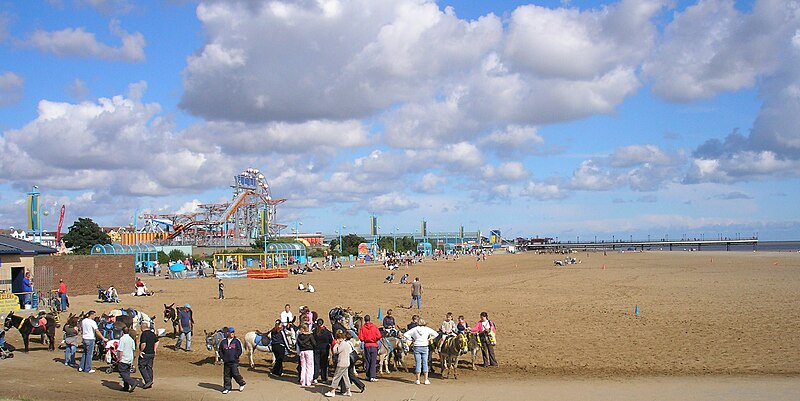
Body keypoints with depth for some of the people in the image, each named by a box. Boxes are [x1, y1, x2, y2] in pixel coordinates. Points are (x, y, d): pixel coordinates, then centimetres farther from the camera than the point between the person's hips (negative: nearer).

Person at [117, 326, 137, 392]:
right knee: (127, 373, 13)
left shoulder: (122, 339, -14)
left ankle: (132, 382, -19)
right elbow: (134, 349, 13)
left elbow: (120, 350, -18)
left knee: (123, 373, -5)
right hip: (129, 359, 8)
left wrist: (119, 358, -11)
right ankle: (126, 387, 13)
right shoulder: (131, 339, 8)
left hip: (123, 359, -8)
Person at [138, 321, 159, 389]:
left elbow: (143, 344, -26)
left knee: (141, 367, 3)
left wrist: (140, 351, -13)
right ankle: (150, 383, 14)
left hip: (145, 353, -8)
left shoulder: (144, 334, -16)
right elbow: (157, 342, 15)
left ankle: (148, 381, -8)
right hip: (152, 354, 8)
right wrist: (154, 351, 17)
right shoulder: (153, 333, 10)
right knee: (149, 367, 12)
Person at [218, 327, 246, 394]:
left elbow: (239, 351, 0)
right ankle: (227, 388, 13)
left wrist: (235, 357, -7)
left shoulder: (237, 341, 0)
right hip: (226, 362, 3)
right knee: (226, 375, 5)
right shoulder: (223, 342, 8)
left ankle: (242, 383, 16)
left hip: (234, 361, -3)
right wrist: (222, 357, 2)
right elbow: (220, 351, 14)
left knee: (235, 374, -7)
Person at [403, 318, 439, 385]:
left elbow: (406, 334, -6)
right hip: (425, 347, 0)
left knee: (418, 363, 4)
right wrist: (429, 339, 3)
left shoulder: (415, 329, -4)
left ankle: (418, 380, 5)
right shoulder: (427, 329, -3)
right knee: (425, 363, 7)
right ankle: (426, 380, 8)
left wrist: (411, 339, 0)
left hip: (416, 347, 0)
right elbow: (436, 334, -1)